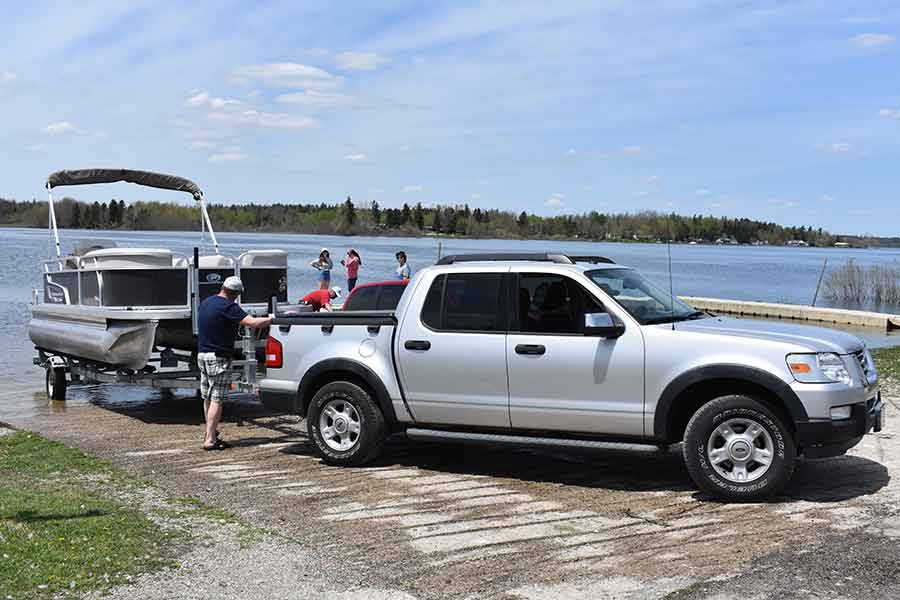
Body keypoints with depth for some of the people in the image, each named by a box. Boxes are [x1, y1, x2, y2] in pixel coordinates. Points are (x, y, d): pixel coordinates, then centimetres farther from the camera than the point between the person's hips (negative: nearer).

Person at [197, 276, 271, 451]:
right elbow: (252, 323, -26)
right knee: (216, 400, -6)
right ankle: (210, 440, -8)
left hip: (202, 354, 9)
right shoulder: (228, 307, -16)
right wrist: (273, 319, -16)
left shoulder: (205, 303, 11)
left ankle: (209, 434, 26)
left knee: (208, 398, 17)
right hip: (219, 357, -9)